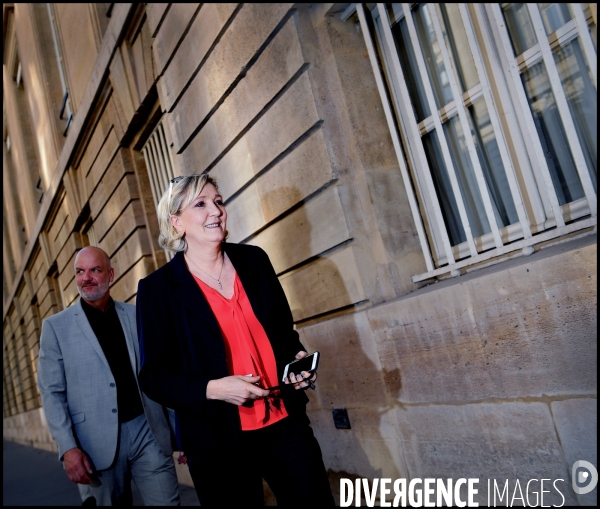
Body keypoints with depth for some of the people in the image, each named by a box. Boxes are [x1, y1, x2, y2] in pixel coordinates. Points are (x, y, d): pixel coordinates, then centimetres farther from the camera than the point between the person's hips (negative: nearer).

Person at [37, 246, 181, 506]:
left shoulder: (137, 316, 6)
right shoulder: (56, 326, 2)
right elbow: (52, 392, -1)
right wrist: (68, 447, -10)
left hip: (149, 430, 1)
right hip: (100, 442, -1)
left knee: (168, 501, 1)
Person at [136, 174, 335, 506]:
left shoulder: (253, 260, 5)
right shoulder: (157, 288, -5)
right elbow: (154, 377, -5)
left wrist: (298, 358, -6)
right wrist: (212, 389, -20)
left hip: (286, 424, 3)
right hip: (218, 443, -3)